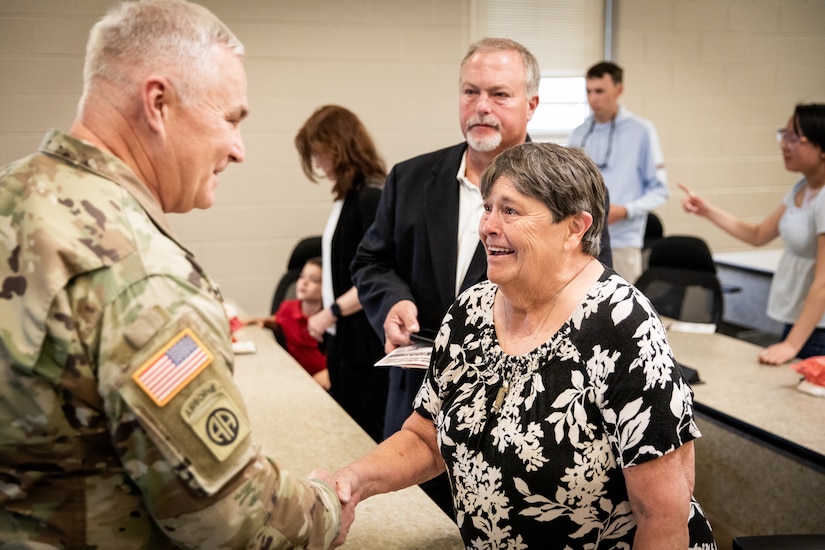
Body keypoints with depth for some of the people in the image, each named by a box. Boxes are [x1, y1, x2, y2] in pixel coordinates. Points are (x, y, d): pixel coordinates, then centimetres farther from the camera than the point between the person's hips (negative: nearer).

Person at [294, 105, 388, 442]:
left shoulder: (373, 197, -16)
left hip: (365, 341, -9)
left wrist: (332, 312, -13)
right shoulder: (347, 197, 10)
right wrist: (329, 318, 12)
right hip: (343, 338, 9)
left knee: (368, 433, 0)